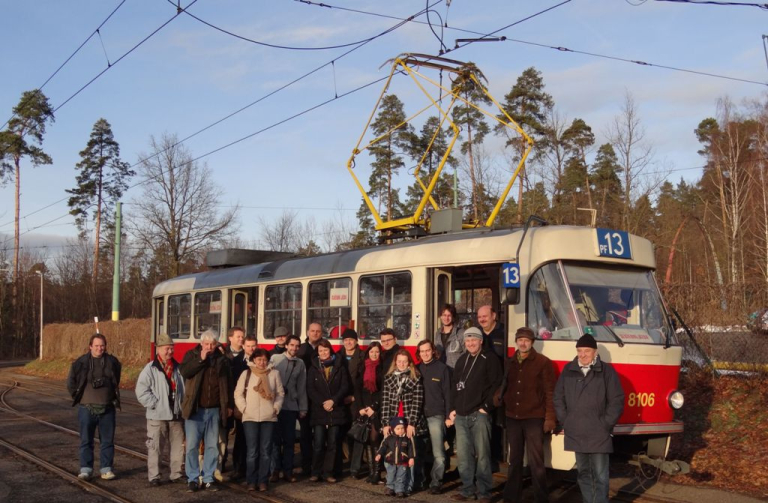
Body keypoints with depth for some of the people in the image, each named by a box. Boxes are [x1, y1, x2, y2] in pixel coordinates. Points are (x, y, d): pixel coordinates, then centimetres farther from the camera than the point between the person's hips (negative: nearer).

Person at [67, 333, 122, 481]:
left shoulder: (112, 362, 1)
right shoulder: (80, 363, -5)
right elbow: (71, 383, 7)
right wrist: (78, 397, 6)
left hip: (107, 409, 2)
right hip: (87, 408, -1)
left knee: (107, 440, 6)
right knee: (86, 441, 4)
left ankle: (106, 468, 13)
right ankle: (86, 469, 10)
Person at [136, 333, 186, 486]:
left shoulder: (178, 368, 8)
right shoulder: (150, 369, -7)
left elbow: (183, 388, 15)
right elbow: (141, 391, -12)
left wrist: (183, 406, 4)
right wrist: (155, 404, -14)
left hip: (176, 414, 5)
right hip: (157, 416, -5)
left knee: (178, 446, 10)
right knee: (155, 447, 0)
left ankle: (176, 474, 21)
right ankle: (153, 476, 8)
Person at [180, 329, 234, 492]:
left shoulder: (221, 359, 8)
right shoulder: (192, 355, 1)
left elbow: (229, 383, 14)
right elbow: (184, 371, -17)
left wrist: (229, 405, 13)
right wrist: (201, 359, -21)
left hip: (214, 410, 3)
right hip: (195, 409, -3)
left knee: (212, 446, 7)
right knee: (192, 445, -3)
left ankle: (208, 478, 16)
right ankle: (192, 479, 7)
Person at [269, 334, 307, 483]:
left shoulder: (300, 363, 8)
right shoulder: (275, 358, 2)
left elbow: (302, 387, 10)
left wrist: (303, 408, 9)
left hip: (291, 406, 2)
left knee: (289, 440, 5)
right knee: (275, 439, 1)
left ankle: (288, 471, 12)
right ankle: (275, 470, 8)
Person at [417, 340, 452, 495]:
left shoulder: (442, 368, 1)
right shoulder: (417, 369, 10)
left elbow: (447, 393, -1)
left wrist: (448, 416, -6)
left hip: (436, 416, -3)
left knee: (438, 453, -3)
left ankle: (435, 482, 5)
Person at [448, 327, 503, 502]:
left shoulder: (489, 358, -1)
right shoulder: (462, 360, 18)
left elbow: (496, 385, -8)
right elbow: (454, 386, 22)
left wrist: (486, 407, -12)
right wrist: (453, 408, 13)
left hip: (479, 415, -6)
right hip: (461, 416, 6)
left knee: (482, 454, -3)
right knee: (463, 455, 6)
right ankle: (468, 489, 15)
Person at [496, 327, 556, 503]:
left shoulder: (543, 362, -3)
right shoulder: (508, 363, 10)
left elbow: (550, 393, -5)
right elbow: (503, 387, 16)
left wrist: (549, 418, -11)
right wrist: (495, 401, -2)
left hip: (534, 418, -4)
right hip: (512, 418, 5)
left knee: (535, 460, -2)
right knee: (514, 459, 13)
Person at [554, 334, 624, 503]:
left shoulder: (607, 371, -3)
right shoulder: (568, 370, 7)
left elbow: (617, 401, -3)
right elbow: (558, 397, 12)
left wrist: (605, 424, -6)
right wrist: (565, 422, 6)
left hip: (598, 435, -3)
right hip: (575, 434, 4)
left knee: (600, 475, -2)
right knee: (583, 472, 12)